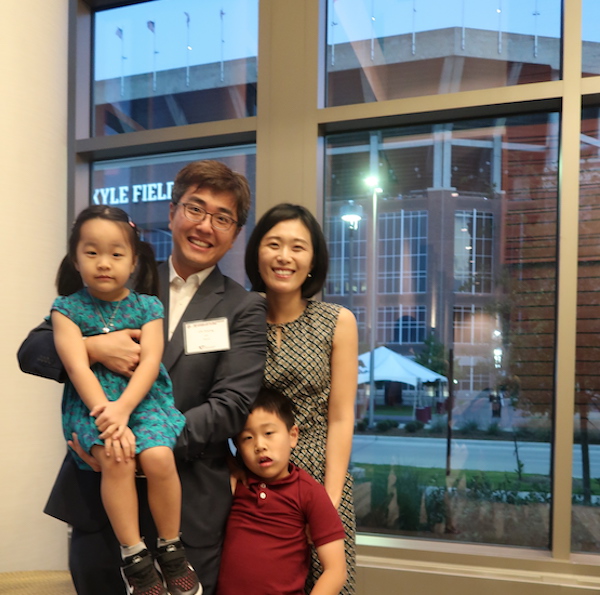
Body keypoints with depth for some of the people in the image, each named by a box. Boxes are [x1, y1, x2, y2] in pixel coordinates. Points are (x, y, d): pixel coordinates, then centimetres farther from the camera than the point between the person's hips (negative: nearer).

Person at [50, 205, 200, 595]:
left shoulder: (148, 307, 4)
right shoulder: (68, 308, 2)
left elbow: (150, 362, -7)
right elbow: (77, 367, -9)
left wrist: (122, 409, -22)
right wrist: (106, 418, -21)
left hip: (144, 399, 1)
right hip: (93, 403, -1)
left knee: (159, 457, -25)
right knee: (116, 460, -28)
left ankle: (171, 550, -2)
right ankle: (135, 557, -12)